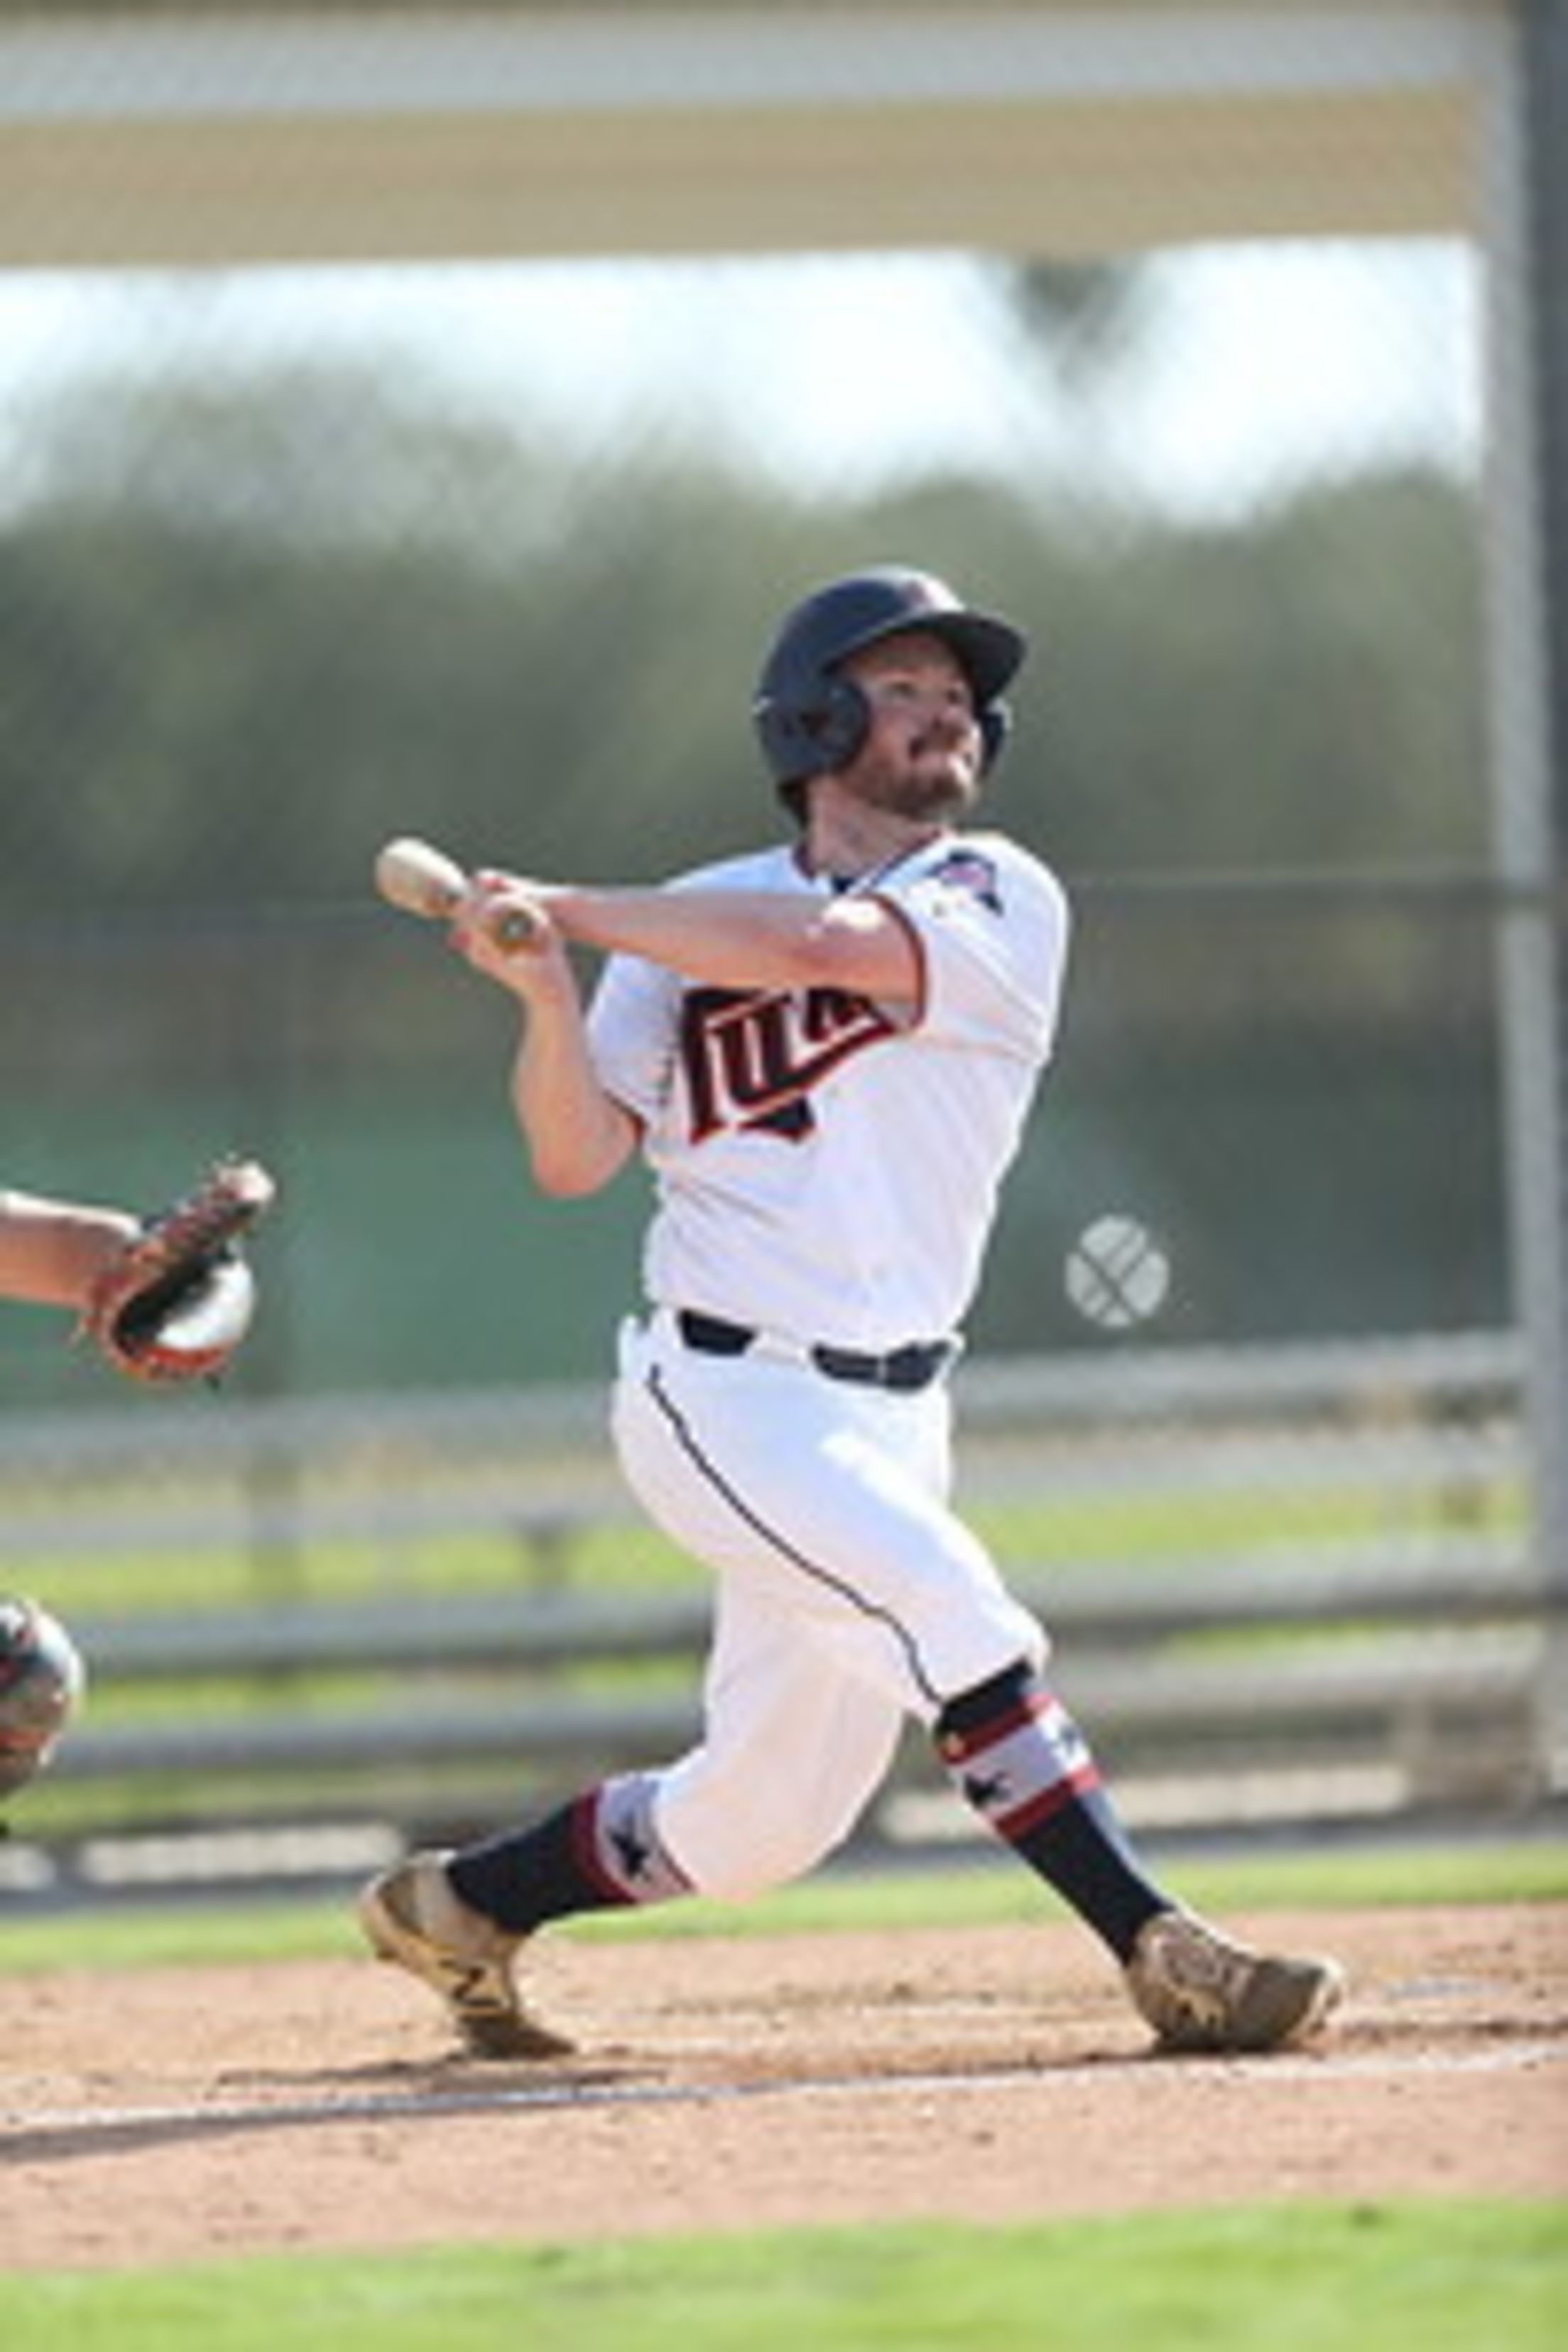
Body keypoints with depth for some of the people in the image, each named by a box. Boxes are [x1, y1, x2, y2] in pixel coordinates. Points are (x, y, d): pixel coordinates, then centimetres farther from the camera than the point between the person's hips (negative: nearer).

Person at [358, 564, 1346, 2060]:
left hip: (894, 1415, 3)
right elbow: (574, 1159, -1)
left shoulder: (1002, 904, 0)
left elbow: (820, 946, -18)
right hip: (727, 1393, -3)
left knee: (761, 1823, 8)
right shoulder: (695, 923, 4)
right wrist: (545, 992, -18)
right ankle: (1164, 1959, -25)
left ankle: (455, 1908, 29)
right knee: (961, 1629, -25)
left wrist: (566, 912, -13)